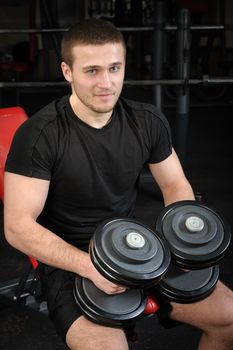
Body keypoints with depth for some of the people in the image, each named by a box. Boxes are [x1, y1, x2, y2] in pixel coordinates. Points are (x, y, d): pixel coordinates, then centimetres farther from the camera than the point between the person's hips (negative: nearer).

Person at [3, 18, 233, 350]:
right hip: (69, 258, -5)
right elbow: (18, 226, -17)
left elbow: (176, 185, 10)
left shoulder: (148, 121, -2)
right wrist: (91, 266, -29)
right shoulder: (39, 135, -18)